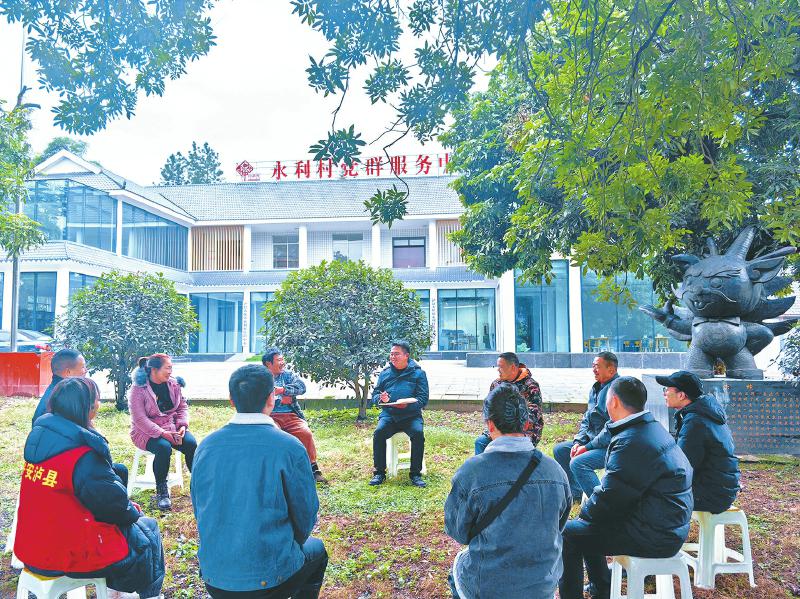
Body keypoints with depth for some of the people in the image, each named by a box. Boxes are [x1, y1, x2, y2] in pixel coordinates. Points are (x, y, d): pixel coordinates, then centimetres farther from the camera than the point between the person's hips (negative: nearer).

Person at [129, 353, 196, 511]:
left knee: (191, 443, -23)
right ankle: (161, 492, -15)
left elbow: (182, 406, 11)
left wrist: (182, 425, -7)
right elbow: (140, 418, -17)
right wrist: (162, 433, -25)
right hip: (147, 432, -4)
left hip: (171, 427, 5)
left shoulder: (173, 384, 4)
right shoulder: (139, 389, -12)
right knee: (164, 447, -34)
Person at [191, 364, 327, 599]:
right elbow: (305, 516, -8)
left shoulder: (206, 446, -5)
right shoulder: (290, 448, -18)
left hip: (213, 579, 5)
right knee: (316, 549, 27)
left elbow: (199, 509, 7)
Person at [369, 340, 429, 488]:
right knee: (379, 432, -26)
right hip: (389, 414, 2)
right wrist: (381, 398, -9)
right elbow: (374, 394, 16)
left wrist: (408, 404, -21)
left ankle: (415, 474, -14)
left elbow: (423, 398, -2)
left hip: (411, 414, -2)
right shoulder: (385, 373, 15)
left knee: (418, 433, -30)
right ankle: (379, 473, -12)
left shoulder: (418, 373, 5)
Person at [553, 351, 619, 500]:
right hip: (593, 440, 10)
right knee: (559, 450, 11)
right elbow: (586, 419, 17)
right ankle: (575, 493, 19)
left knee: (577, 463, -29)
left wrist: (588, 447, -20)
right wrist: (578, 442, 2)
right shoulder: (596, 388, 12)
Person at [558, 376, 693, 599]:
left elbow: (610, 497, -21)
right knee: (583, 524, 22)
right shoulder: (653, 428, 7)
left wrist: (585, 511, -2)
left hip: (653, 537, -10)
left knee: (567, 534, -6)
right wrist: (590, 508, 11)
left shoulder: (631, 442, -26)